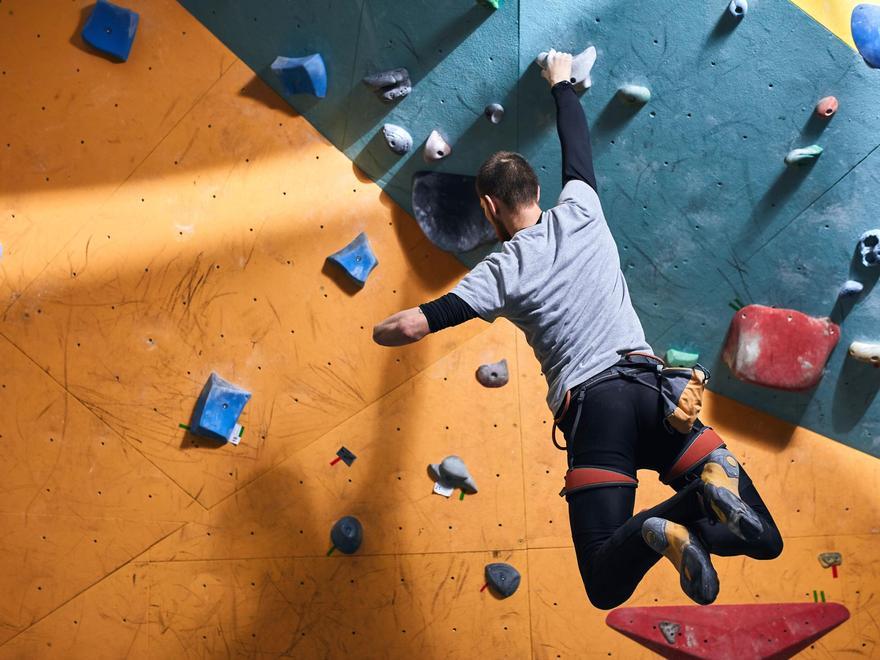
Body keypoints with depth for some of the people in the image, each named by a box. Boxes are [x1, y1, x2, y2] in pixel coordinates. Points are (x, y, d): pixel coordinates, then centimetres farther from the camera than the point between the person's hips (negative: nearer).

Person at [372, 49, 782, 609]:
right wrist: (562, 84, 47)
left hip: (592, 405, -3)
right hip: (652, 385, 4)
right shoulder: (581, 209, 11)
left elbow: (412, 325, -5)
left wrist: (382, 331, 19)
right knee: (763, 539, 7)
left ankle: (662, 531, -33)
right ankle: (716, 483, -28)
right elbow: (578, 145, 31)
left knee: (608, 589, -1)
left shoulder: (503, 269, 1)